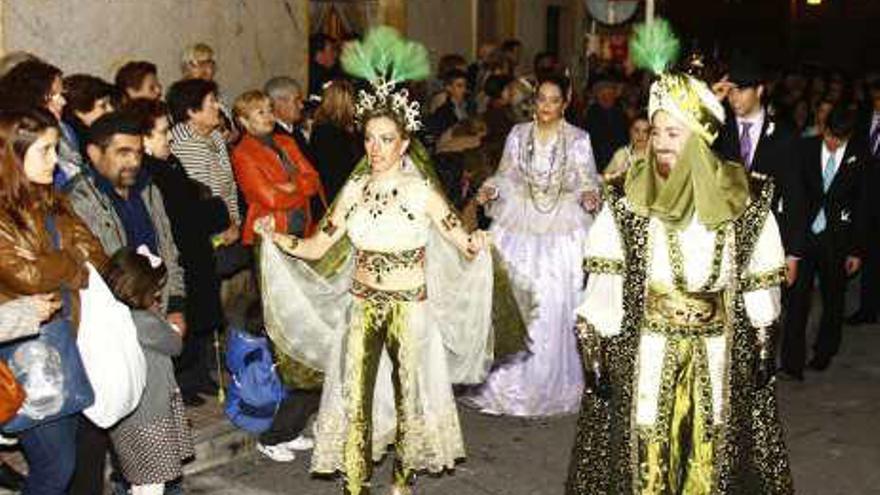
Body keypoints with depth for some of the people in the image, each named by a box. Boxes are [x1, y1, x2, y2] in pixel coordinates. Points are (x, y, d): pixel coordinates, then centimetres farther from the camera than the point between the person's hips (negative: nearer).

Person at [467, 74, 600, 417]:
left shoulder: (578, 139, 0)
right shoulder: (518, 134, 5)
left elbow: (587, 182, 3)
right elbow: (506, 176, 11)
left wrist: (589, 197, -19)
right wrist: (490, 191, -9)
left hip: (561, 233, -2)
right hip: (519, 228, 2)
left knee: (554, 308, 1)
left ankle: (550, 386, 16)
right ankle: (507, 382, 13)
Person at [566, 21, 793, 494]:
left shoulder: (745, 202, -5)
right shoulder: (627, 200, -8)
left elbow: (760, 281, 4)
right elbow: (604, 283, -8)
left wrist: (763, 346, 6)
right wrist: (593, 347, -10)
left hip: (718, 348, 1)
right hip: (646, 349, -1)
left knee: (712, 451, 11)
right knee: (644, 451, 6)